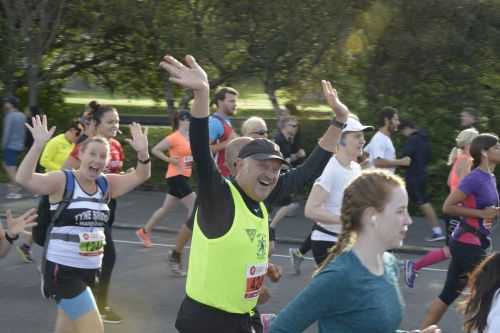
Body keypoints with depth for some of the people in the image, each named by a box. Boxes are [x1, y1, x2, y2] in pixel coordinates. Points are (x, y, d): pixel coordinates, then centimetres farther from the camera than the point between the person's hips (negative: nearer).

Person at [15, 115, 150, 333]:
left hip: (90, 270, 7)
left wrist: (143, 152, -16)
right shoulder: (62, 181, -12)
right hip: (62, 270, -7)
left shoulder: (107, 184, 6)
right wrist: (39, 144, -36)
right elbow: (23, 179, -25)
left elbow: (140, 176, 3)